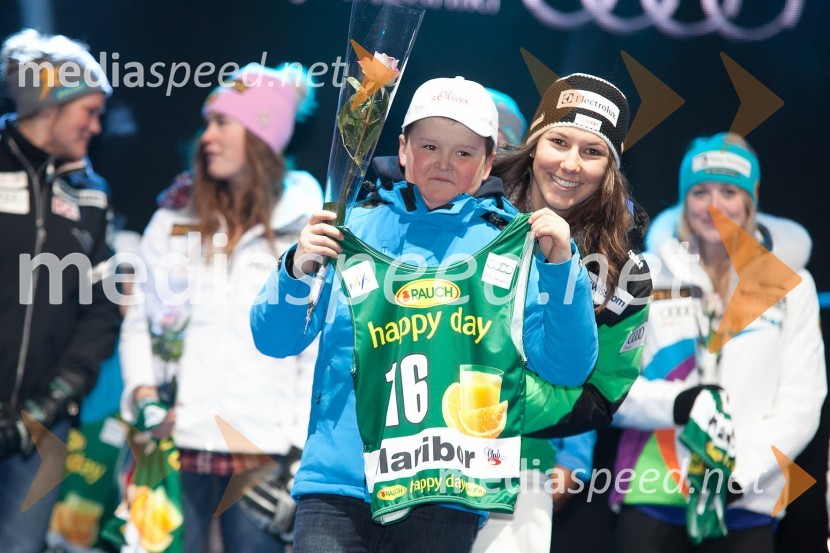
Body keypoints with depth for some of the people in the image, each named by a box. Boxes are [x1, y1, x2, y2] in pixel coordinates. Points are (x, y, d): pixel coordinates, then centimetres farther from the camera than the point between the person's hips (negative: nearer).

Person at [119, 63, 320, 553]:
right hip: (177, 441, 2)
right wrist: (145, 394, -4)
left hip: (261, 451, -2)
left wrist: (304, 447, -3)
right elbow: (139, 321, 12)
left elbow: (319, 349, 2)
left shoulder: (303, 231, 3)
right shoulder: (175, 220, 10)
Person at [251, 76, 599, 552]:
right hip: (336, 485, 1)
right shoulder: (355, 226, 9)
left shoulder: (511, 246, 7)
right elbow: (274, 341, 7)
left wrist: (561, 266, -12)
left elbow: (568, 368, -1)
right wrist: (297, 269, -11)